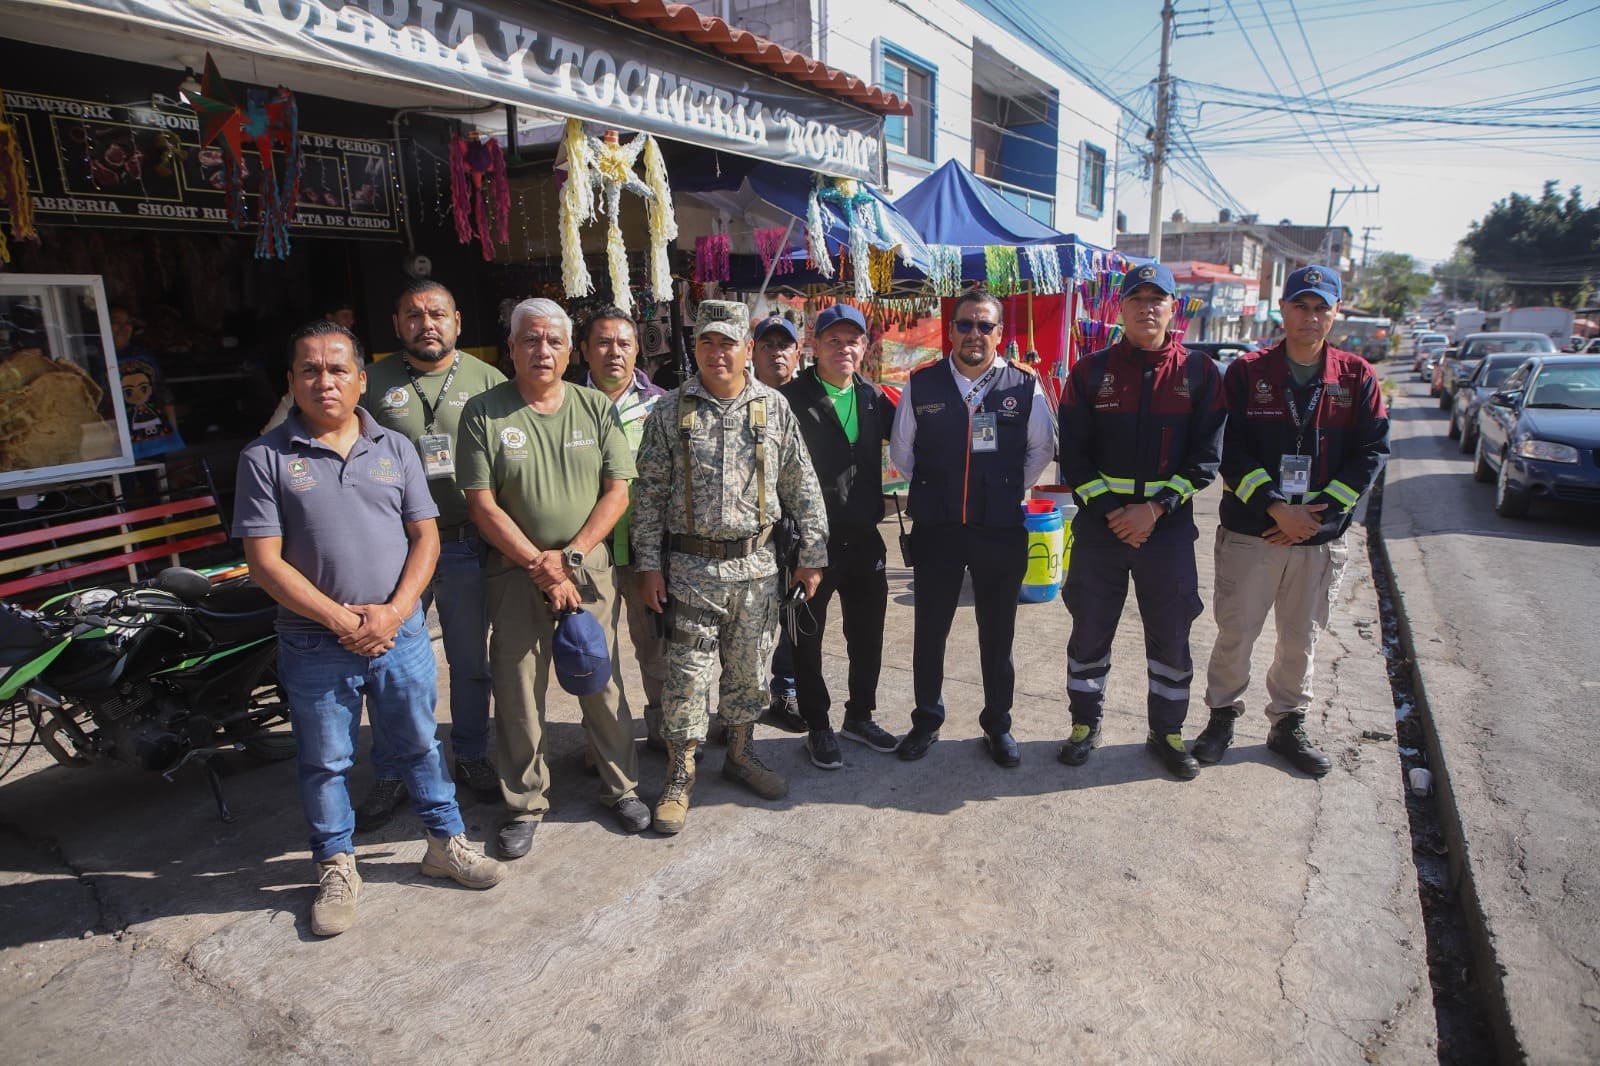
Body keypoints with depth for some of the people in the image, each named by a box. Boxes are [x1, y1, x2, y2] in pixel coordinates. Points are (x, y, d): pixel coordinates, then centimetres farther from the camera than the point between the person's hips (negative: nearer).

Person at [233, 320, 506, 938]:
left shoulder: (395, 448, 3)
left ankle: (446, 844, 32)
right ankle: (336, 870, 33)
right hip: (315, 644, -1)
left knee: (420, 744, 14)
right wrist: (341, 619, -15)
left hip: (400, 629, 2)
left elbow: (425, 537, 1)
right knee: (325, 761, 13)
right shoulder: (266, 458, -5)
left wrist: (392, 613, -12)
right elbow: (264, 560, -9)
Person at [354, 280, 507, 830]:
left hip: (468, 543, 0)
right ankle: (390, 775, 25)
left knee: (471, 662, 12)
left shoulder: (487, 381, 2)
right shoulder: (374, 382, 3)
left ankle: (471, 758, 31)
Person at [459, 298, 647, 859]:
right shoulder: (484, 412, -3)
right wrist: (540, 566, -11)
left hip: (589, 565, 1)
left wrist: (570, 557, -10)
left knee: (602, 681, 7)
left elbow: (617, 492, 0)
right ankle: (524, 805, 23)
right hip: (516, 570, -1)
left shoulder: (596, 408, 3)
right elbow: (482, 504, -6)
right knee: (518, 693, 5)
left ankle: (621, 786, 25)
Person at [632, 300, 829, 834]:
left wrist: (812, 555, 4)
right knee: (687, 674, 2)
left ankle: (741, 753, 34)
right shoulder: (670, 412, 0)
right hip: (691, 566, -1)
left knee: (749, 668, 13)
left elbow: (803, 486, 6)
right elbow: (649, 494, 1)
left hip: (756, 564, 2)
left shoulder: (774, 408, 3)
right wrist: (649, 565, -2)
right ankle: (680, 774, 19)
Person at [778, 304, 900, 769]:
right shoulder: (793, 397, -8)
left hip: (864, 536, 5)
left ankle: (860, 715, 35)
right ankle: (818, 727, 25)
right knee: (808, 637, 8)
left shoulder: (873, 398, 8)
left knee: (867, 635, 16)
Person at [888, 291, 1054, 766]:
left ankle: (997, 724, 29)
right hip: (935, 528, 1)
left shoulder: (1024, 385, -1)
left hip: (1001, 530, 0)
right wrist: (931, 491, 10)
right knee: (929, 630, 10)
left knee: (997, 633, 11)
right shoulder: (921, 383, 1)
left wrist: (1010, 491, 6)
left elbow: (1041, 448, 10)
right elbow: (901, 449, 11)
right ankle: (926, 720, 29)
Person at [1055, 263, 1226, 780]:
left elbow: (1205, 456, -2)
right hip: (1100, 521, 0)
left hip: (1168, 525, 0)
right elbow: (1073, 453, 0)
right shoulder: (1091, 372, 1)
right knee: (1090, 630, 9)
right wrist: (1106, 509, -11)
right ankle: (1085, 724, 27)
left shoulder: (1199, 373, 1)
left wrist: (1155, 509, -13)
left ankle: (1167, 732, 28)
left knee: (1171, 634, 9)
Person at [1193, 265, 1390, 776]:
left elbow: (1370, 453, 0)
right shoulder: (1247, 372, -2)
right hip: (1250, 531, -2)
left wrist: (1316, 512, -10)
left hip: (1321, 539, 2)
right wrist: (1275, 507, -18)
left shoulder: (1357, 378, 3)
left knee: (1301, 639, 13)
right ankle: (1222, 715, 25)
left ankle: (1288, 724, 31)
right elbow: (1230, 450, -8)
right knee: (1235, 633, 6)